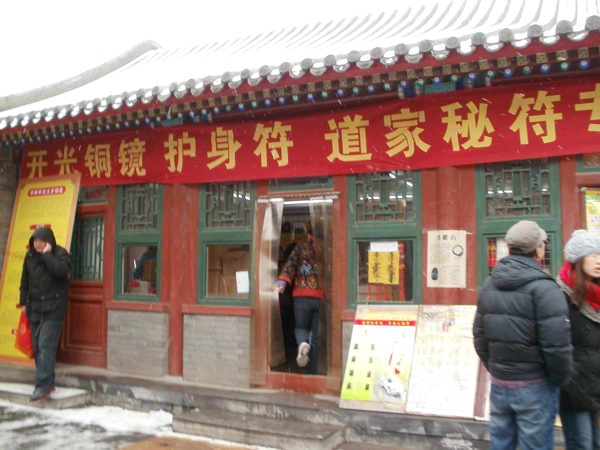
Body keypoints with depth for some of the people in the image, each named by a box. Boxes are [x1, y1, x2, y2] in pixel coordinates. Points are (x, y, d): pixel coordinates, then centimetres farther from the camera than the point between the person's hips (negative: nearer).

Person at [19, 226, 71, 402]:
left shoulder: (60, 254, -6)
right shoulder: (30, 255, 10)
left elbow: (61, 270, -27)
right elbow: (25, 280, 17)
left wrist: (47, 254, -20)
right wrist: (24, 302, 17)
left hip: (53, 309, -6)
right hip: (35, 308, 6)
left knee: (46, 346, -13)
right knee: (37, 347, 9)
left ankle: (43, 386, -12)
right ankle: (47, 382, 19)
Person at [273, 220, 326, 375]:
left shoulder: (301, 247, 5)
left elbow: (290, 265, -7)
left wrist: (281, 283, -15)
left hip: (302, 296, -1)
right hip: (321, 297, 1)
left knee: (300, 327, 18)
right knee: (316, 336, 10)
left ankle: (303, 343, -17)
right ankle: (314, 372, 9)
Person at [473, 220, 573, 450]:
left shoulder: (489, 285, 6)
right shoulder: (544, 288, -16)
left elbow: (479, 336, 9)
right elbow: (557, 344, -19)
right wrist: (559, 378, -3)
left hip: (499, 383, 6)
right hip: (534, 386, -6)